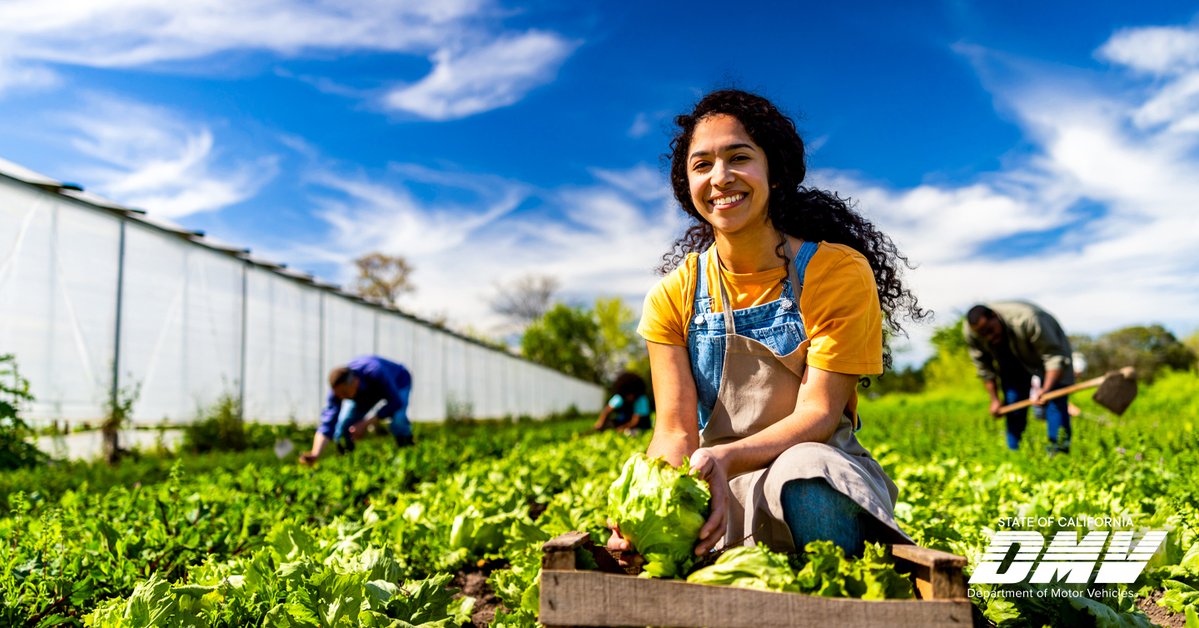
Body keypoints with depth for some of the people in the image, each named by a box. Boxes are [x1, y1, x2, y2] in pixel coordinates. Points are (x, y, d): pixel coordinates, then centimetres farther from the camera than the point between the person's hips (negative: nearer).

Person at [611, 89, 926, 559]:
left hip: (821, 475, -1)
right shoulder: (672, 297, -1)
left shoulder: (838, 272, -8)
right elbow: (675, 431, -7)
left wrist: (724, 457, -33)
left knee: (805, 472, -36)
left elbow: (819, 413, -14)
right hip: (719, 486, 2)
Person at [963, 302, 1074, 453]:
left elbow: (1055, 356, -34)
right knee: (1013, 404, -4)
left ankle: (1058, 450, -11)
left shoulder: (1027, 320, -39)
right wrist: (994, 399, -4)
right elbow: (983, 367, -8)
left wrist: (1046, 389, -48)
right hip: (1013, 363, 4)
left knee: (1055, 401, -17)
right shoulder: (969, 331, -25)